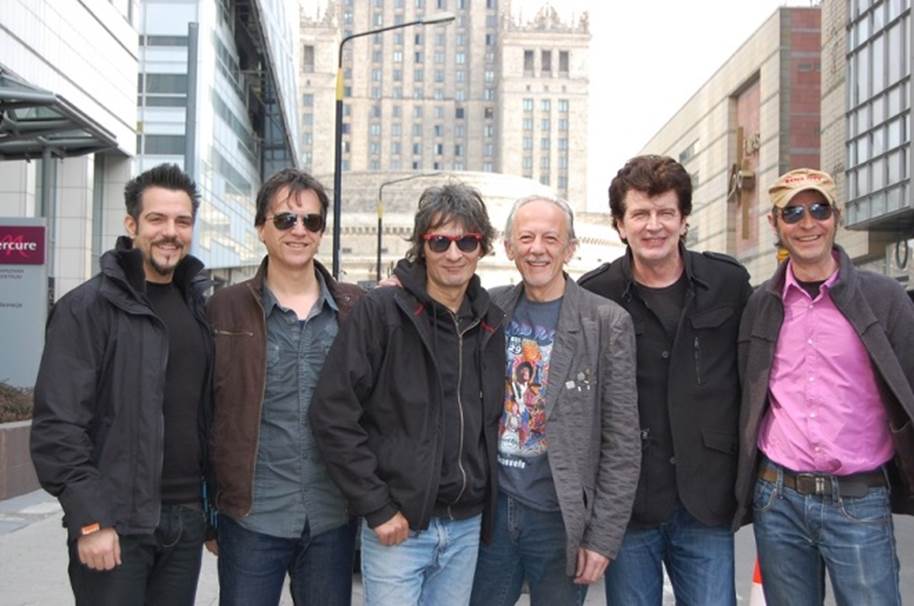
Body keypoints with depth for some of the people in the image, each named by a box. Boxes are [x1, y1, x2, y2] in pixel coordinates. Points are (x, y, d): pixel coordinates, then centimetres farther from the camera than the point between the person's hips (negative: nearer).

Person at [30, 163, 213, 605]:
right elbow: (57, 426, -12)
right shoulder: (86, 308, -7)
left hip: (187, 519, 5)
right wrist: (89, 519, -16)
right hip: (116, 523, -5)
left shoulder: (199, 307, 11)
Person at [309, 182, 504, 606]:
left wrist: (487, 501, 9)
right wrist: (377, 508, -14)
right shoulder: (381, 312, -9)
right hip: (398, 525, -5)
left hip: (467, 526, 5)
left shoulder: (491, 324, 7)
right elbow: (333, 413, -13)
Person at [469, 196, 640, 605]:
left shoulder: (607, 323, -8)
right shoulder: (490, 309, 2)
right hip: (491, 508, 3)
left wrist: (603, 537, -9)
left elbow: (622, 445, -7)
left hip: (561, 518, -3)